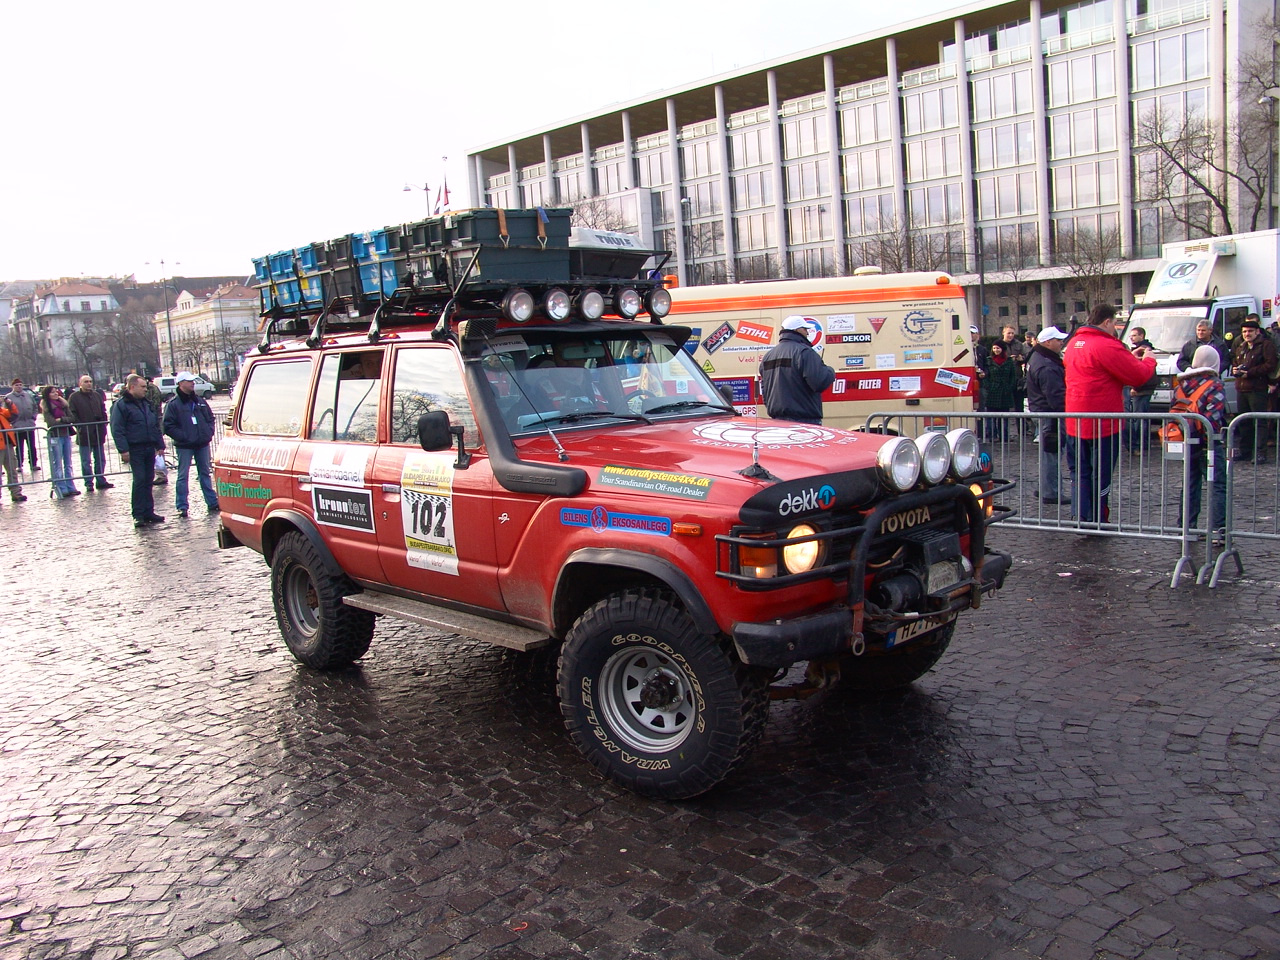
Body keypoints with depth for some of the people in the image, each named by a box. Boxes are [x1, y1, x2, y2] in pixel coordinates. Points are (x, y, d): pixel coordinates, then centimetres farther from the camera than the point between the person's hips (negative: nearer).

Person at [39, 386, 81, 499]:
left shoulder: (63, 404, 12)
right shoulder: (46, 408, -3)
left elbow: (71, 418, 3)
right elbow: (51, 422, -14)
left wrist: (61, 419, -12)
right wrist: (66, 421, -5)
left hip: (66, 435, 5)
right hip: (55, 437, -5)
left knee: (68, 464, 9)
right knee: (58, 465, -2)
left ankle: (70, 487, 13)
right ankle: (62, 489, 0)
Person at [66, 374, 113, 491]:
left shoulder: (97, 395, 12)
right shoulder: (74, 397, -2)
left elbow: (103, 411, 15)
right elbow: (72, 415, -7)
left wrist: (103, 426, 5)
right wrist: (79, 427, -15)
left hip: (98, 433, 5)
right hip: (84, 435, -5)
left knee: (100, 459, 10)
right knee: (86, 461, 1)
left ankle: (101, 481, 18)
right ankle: (88, 483, 6)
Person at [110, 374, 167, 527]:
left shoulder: (146, 404, 17)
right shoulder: (121, 405, -5)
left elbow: (156, 426, 22)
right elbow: (117, 430, -11)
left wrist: (160, 445, 16)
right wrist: (123, 450, -18)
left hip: (150, 448, 7)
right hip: (135, 450, -7)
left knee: (148, 481, 9)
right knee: (139, 481, -8)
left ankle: (148, 512, 15)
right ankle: (138, 514, -3)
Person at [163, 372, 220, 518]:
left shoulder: (200, 401, 12)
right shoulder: (173, 404, -5)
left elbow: (210, 418, 19)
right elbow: (169, 426, -9)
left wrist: (209, 433, 4)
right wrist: (183, 437, -16)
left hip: (202, 444, 5)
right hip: (184, 446, -5)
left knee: (205, 473, 13)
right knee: (183, 476, -1)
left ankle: (212, 502, 19)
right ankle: (181, 507, 4)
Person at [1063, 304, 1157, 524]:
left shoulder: (1074, 343, 11)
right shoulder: (1107, 346, -17)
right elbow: (1139, 376, -15)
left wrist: (1130, 358, 19)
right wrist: (1149, 360, 4)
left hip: (1076, 421, 8)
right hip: (1102, 423, -8)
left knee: (1081, 473, 13)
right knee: (1101, 475, 2)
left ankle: (1082, 519, 16)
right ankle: (1097, 523, 9)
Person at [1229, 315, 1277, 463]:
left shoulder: (1266, 345, -3)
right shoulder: (1240, 347, 21)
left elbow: (1270, 365, -14)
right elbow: (1234, 362, 31)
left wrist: (1249, 372, -17)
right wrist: (1235, 369, 7)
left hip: (1258, 390, -7)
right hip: (1241, 389, 7)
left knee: (1259, 422, -7)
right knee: (1243, 422, 11)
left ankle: (1260, 453, -6)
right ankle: (1243, 450, 17)